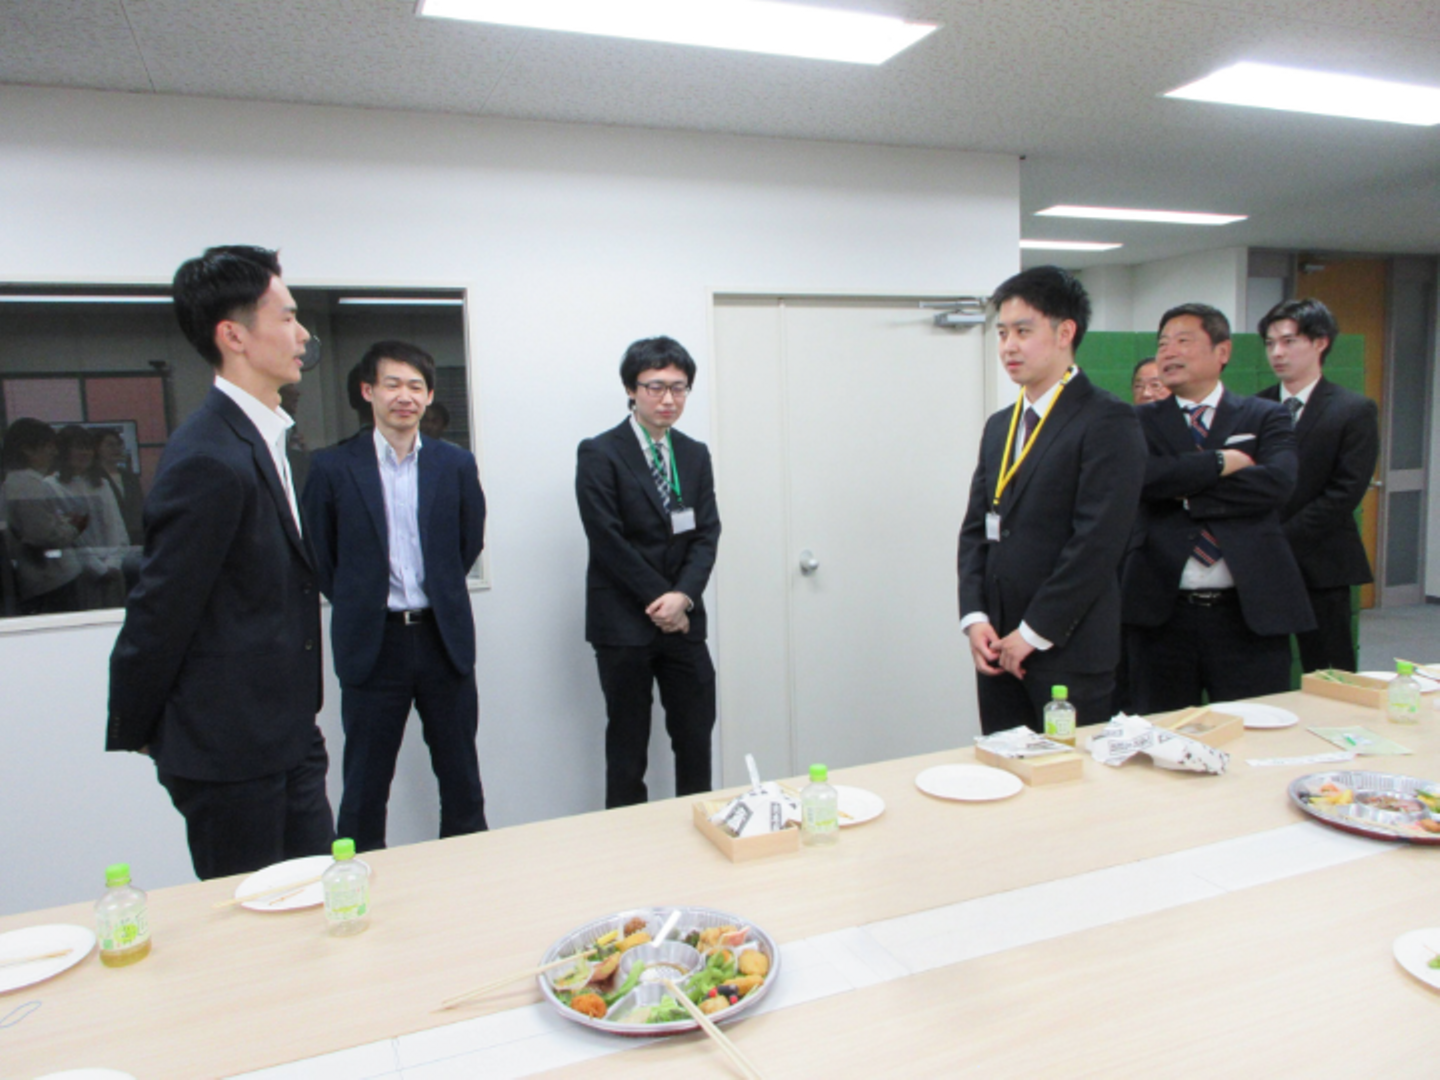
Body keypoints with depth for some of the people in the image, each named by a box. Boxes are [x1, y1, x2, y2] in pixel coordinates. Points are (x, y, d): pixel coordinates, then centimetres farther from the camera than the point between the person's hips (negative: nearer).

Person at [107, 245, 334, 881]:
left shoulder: (262, 438, 10)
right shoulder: (210, 460, -22)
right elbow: (160, 611, -16)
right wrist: (132, 735, -4)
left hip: (287, 739, 8)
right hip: (229, 755, -8)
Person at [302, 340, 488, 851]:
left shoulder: (456, 464, 2)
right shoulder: (333, 466, -3)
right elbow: (320, 556, 4)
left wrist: (439, 593, 9)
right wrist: (357, 604, 5)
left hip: (444, 638, 2)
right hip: (373, 643, -1)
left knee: (461, 776, 13)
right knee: (365, 783, 10)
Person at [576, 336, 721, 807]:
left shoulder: (695, 455, 10)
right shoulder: (599, 454, -7)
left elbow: (707, 533, 4)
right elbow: (607, 540, -12)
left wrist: (683, 595, -12)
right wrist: (659, 600, -12)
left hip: (683, 618, 5)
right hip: (623, 623, -4)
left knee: (696, 737, 9)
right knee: (628, 743, 7)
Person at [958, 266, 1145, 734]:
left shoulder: (1107, 422, -8)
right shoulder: (999, 426, 15)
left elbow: (1098, 541, -15)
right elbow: (975, 528, 12)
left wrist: (1033, 633, -13)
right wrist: (974, 617, -1)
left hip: (1069, 650, -6)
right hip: (998, 648, 6)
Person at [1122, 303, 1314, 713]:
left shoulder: (1265, 417, 8)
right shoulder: (1140, 421, 8)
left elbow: (1278, 481, -11)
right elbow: (1139, 477, -12)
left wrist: (1185, 491, -11)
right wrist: (1220, 462, -9)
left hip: (1249, 611, 0)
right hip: (1161, 612, 1)